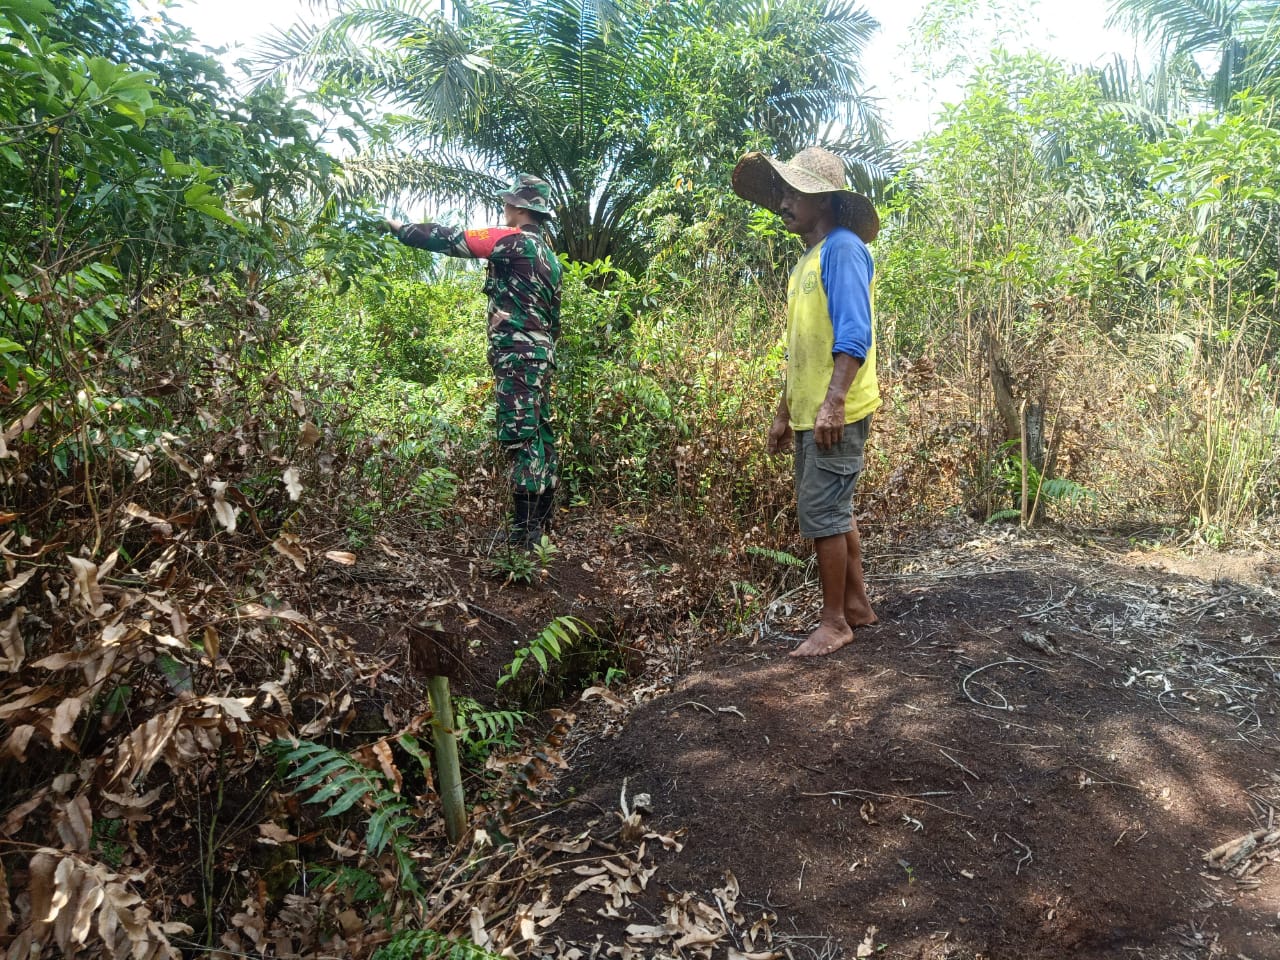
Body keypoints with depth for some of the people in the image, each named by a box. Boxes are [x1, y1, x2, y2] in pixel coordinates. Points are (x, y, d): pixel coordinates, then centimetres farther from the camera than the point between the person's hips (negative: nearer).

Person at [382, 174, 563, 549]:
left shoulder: (516, 240, -7)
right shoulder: (545, 251, 20)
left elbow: (451, 239, -5)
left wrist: (401, 228, 7)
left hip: (518, 351, -10)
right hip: (541, 349, 10)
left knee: (521, 437, -11)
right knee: (539, 435, 11)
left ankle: (522, 533, -10)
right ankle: (540, 521, 19)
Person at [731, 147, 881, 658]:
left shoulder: (842, 248, -10)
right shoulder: (806, 260, 18)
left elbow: (854, 335, -21)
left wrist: (832, 402, -29)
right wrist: (784, 413, 21)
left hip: (835, 415, -9)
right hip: (808, 415, 9)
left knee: (821, 514, -4)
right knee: (835, 512, 15)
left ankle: (834, 621, 8)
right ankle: (857, 603, 27)